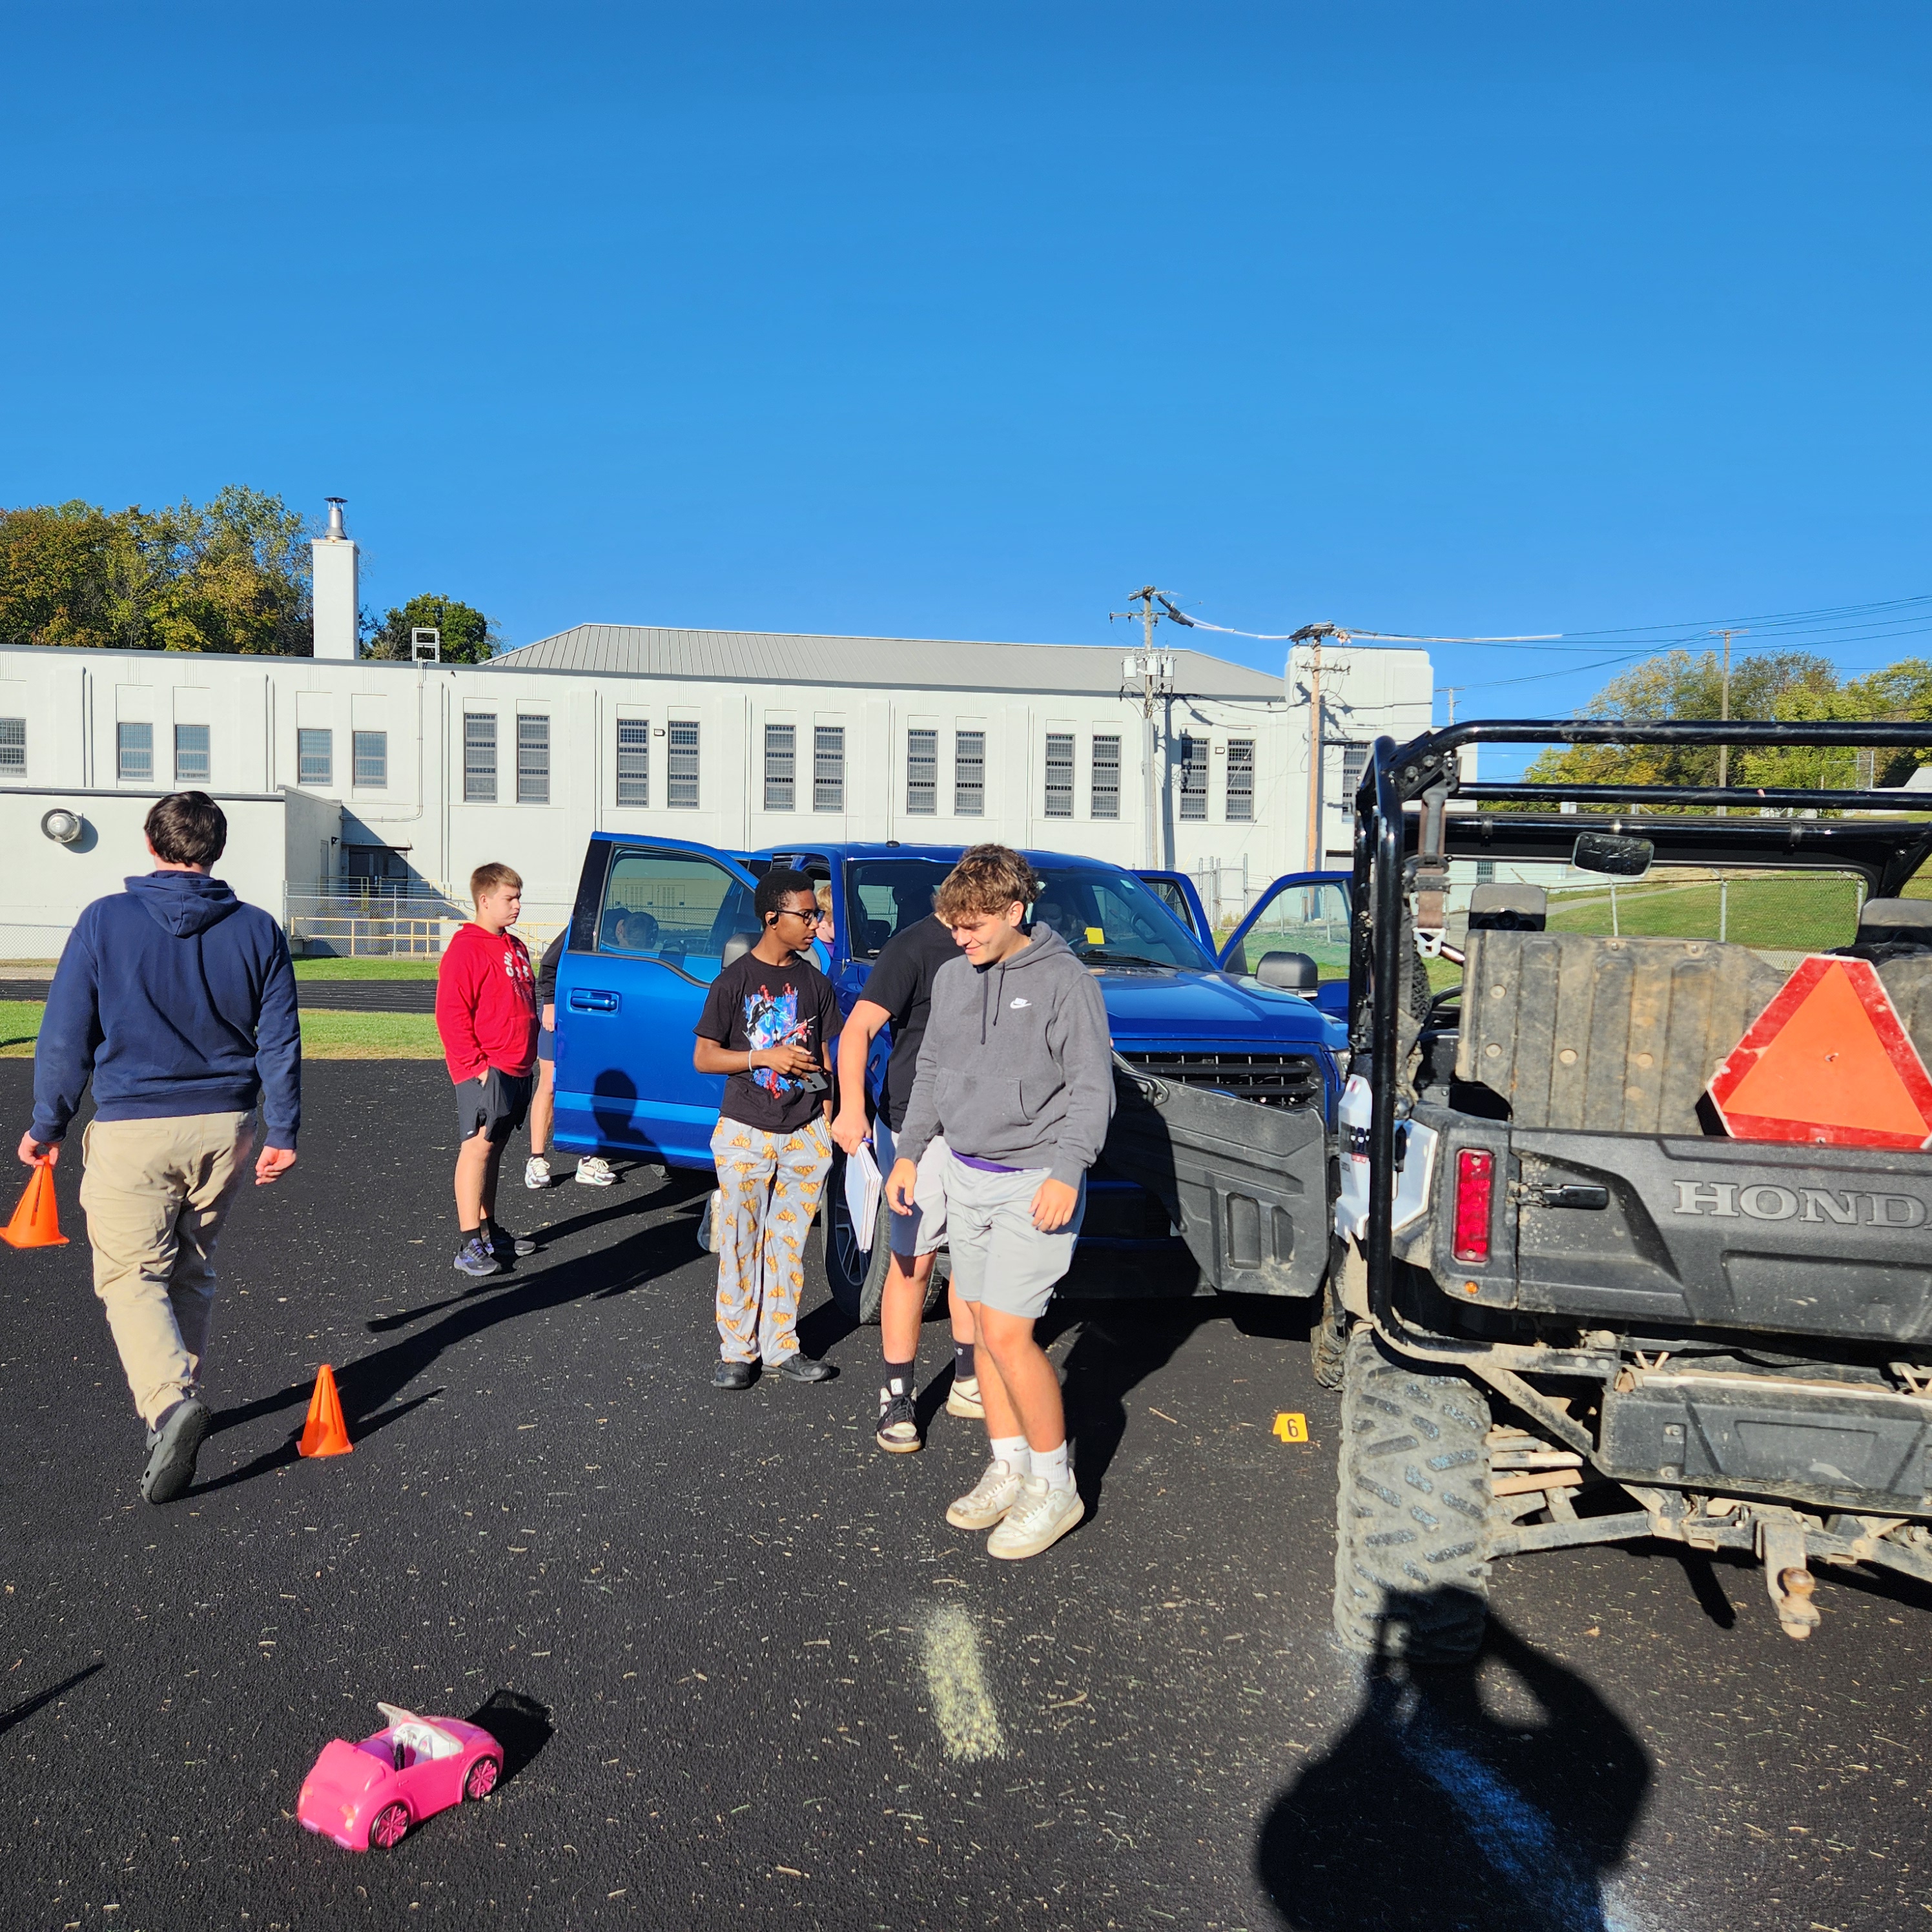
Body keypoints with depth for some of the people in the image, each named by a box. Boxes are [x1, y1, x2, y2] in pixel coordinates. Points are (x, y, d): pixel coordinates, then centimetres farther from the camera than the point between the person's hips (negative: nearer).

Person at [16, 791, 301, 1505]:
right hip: (225, 1126, 3)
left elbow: (65, 1034, -1)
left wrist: (47, 1125, 9)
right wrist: (282, 1131, 9)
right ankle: (177, 1393, 27)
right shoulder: (257, 929, 2)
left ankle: (169, 1400, -21)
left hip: (133, 1130, -3)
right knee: (191, 1270, 17)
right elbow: (280, 1041, 3)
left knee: (131, 1274, 0)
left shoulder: (105, 920, -4)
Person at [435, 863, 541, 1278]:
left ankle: (489, 1230, 23)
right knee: (478, 1147, -9)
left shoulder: (516, 947, 17)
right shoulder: (466, 948, -11)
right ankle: (470, 1244, -7)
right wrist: (475, 1066, -18)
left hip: (517, 1069, 9)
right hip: (485, 1070, -9)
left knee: (495, 1148, 14)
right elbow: (451, 1014, -16)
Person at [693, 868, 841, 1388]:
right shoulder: (735, 981, -6)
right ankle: (737, 1350, 13)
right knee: (740, 1245, 2)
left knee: (789, 1245, 9)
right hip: (746, 1132, -3)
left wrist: (827, 1120, 9)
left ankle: (782, 1346, 18)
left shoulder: (815, 983, 7)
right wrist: (764, 1057, -17)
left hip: (804, 1133, 4)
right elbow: (703, 1057, -5)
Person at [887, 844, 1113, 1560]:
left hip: (1034, 1183, -6)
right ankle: (1008, 1469, 26)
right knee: (986, 1329, 11)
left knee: (1007, 1333, -10)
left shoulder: (1064, 979, -10)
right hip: (964, 1176, 7)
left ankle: (1054, 1485, 7)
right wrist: (909, 1152, 14)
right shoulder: (951, 977, 8)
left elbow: (1093, 1088, -11)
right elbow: (931, 1071, 18)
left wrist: (1066, 1173, -21)